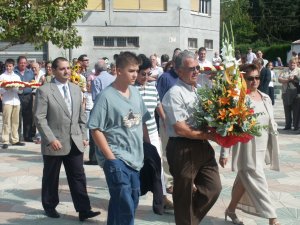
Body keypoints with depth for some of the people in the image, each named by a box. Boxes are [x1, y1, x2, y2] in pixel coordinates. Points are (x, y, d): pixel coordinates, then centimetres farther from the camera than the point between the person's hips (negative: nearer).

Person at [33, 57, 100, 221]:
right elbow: (39, 118, -11)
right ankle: (49, 207, 28)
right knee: (51, 178, 11)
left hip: (75, 143, 4)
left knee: (78, 177, 3)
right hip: (54, 143, -4)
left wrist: (83, 136, 8)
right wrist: (51, 139, -18)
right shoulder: (44, 90, -7)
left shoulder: (76, 89, 10)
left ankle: (83, 209, 6)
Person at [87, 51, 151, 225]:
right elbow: (96, 129, -13)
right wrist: (111, 157, -15)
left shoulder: (135, 92, 7)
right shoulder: (106, 96, -13)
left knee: (132, 202, 16)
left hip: (135, 158, 7)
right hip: (117, 158, -7)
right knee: (126, 206, -10)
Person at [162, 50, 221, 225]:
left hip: (203, 146, 8)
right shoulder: (175, 94, -15)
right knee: (185, 195, 8)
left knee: (213, 187, 13)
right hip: (183, 149, -8)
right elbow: (180, 129, -21)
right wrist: (209, 135, -16)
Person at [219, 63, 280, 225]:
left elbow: (272, 123, 16)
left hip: (262, 148, 7)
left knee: (244, 181, 17)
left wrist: (273, 147, 14)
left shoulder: (266, 98, 8)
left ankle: (231, 209, 34)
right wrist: (224, 152, -13)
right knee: (257, 184, -4)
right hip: (247, 149, -7)